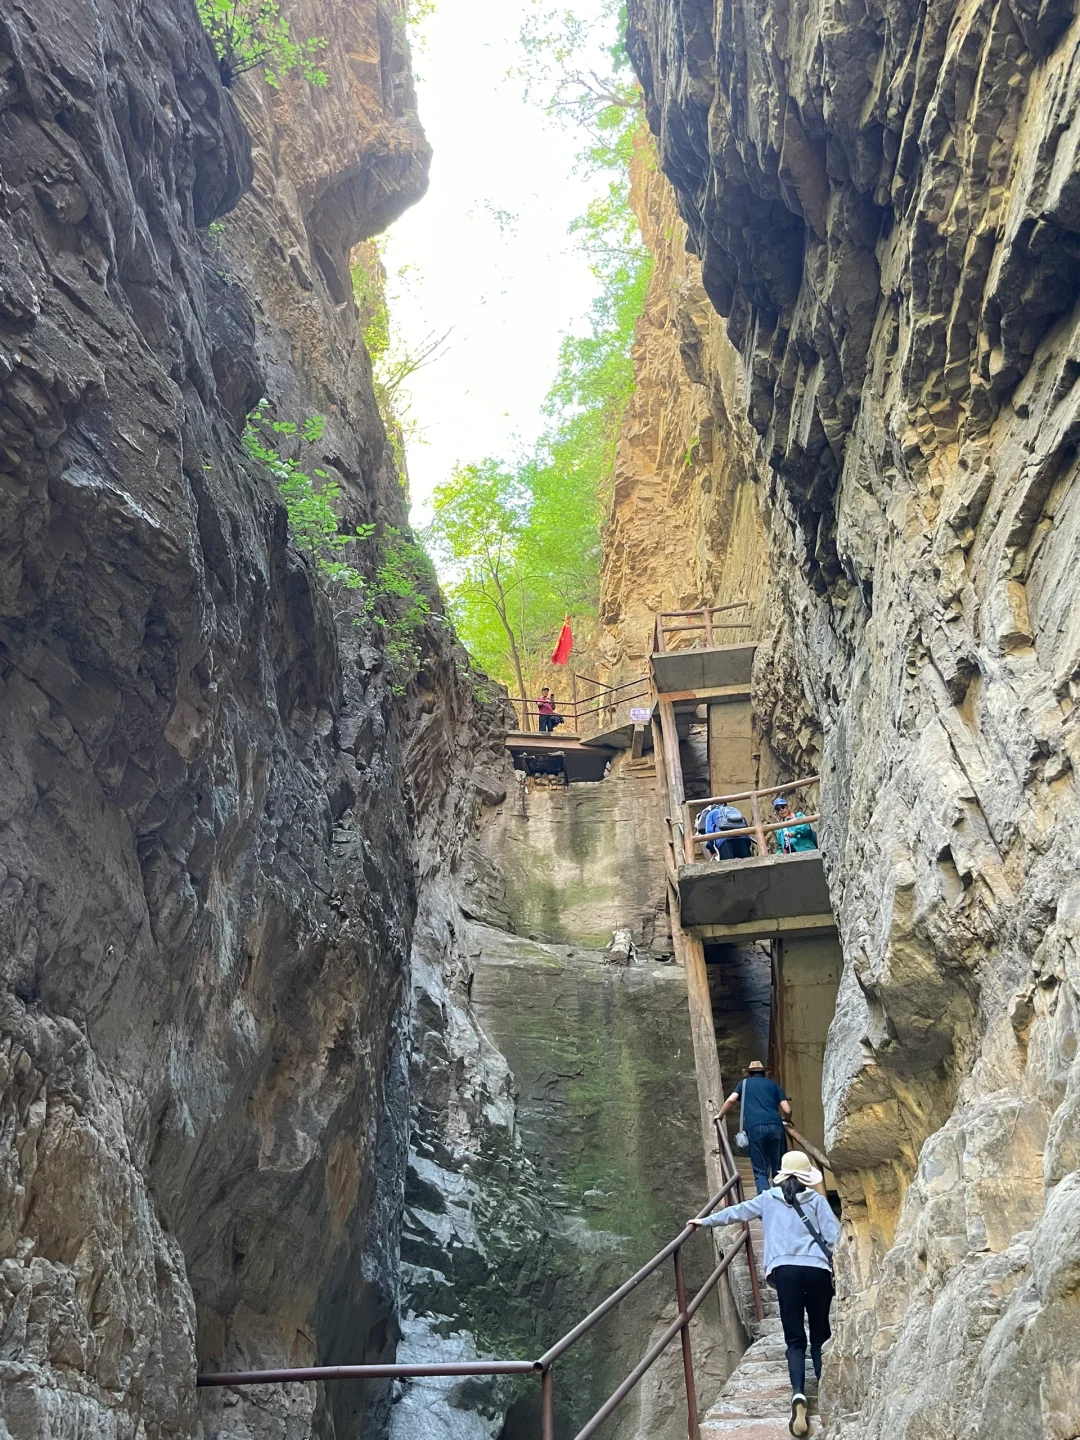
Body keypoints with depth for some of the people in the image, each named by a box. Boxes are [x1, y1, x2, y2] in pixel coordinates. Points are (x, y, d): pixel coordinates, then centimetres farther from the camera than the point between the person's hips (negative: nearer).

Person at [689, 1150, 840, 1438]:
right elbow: (834, 1236, 3)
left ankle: (799, 1395, -20)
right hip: (817, 1269, 0)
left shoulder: (769, 1198, 15)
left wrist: (705, 1220, 34)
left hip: (785, 1269, 0)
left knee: (795, 1339, 1)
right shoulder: (817, 1200, 11)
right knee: (820, 1337, 12)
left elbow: (736, 1212, 23)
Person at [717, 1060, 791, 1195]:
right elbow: (787, 1110, 15)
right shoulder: (773, 1084, 25)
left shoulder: (745, 1082, 24)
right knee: (779, 1170, 12)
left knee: (761, 1172, 2)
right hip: (776, 1127, 1)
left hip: (755, 1128, -1)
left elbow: (731, 1100, 7)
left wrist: (720, 1115, 22)